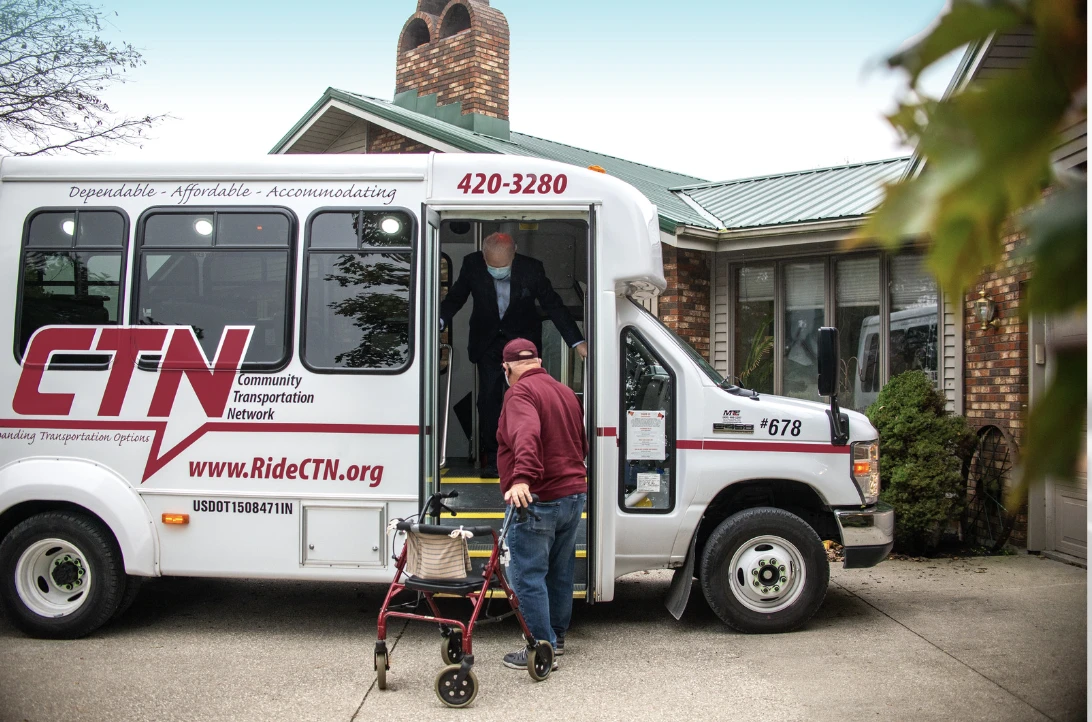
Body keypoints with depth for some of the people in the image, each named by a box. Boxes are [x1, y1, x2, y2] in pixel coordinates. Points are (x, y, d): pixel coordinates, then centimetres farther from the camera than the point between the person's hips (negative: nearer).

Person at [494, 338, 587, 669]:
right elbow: (582, 443, 25)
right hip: (574, 495, 9)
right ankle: (557, 636, 30)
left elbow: (527, 435, -31)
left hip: (537, 500, -9)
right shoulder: (565, 392, 15)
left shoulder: (521, 393, -12)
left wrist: (522, 478, -42)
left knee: (529, 576, -2)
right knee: (560, 571, 19)